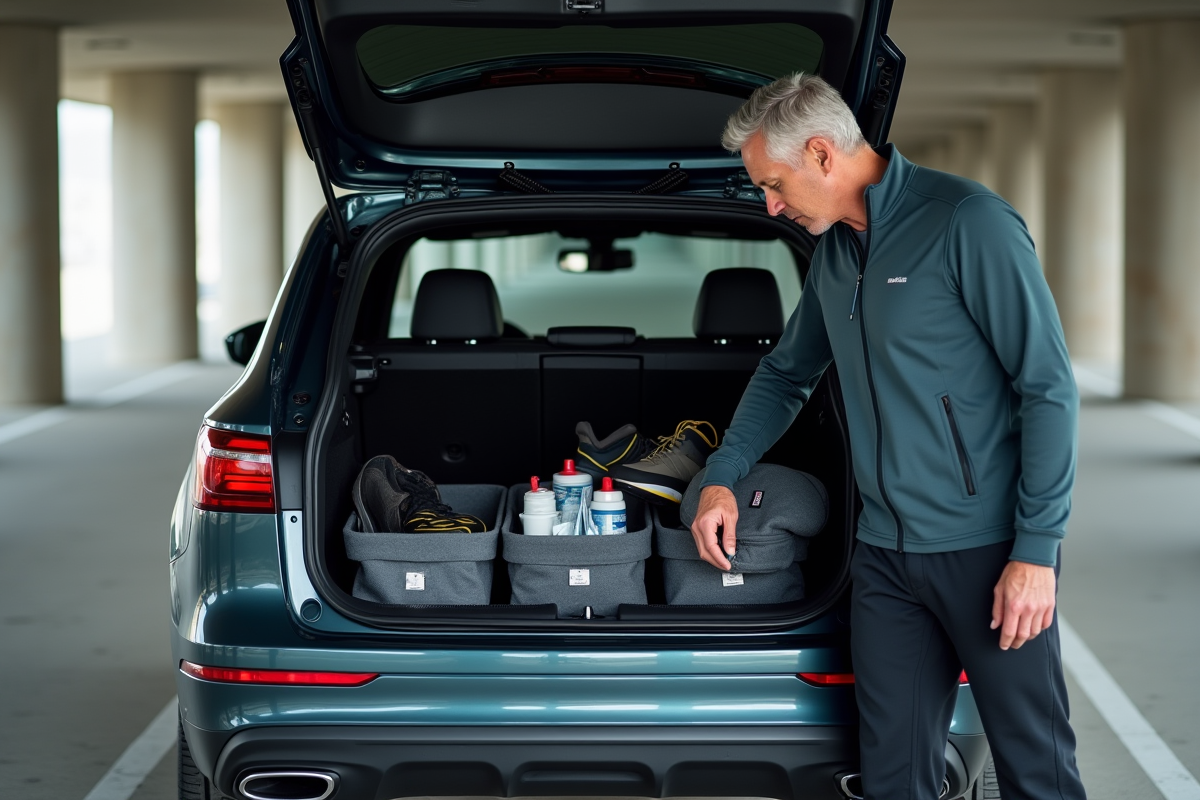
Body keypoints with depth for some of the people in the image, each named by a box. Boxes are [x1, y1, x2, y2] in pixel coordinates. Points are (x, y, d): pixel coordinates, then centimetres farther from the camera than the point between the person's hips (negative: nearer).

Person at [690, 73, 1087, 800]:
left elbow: (1050, 389, -14)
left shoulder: (967, 222, -13)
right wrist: (722, 478, 16)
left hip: (989, 550, -7)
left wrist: (1036, 550, -17)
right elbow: (787, 374, 28)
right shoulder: (836, 250, 13)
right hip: (887, 553, 7)